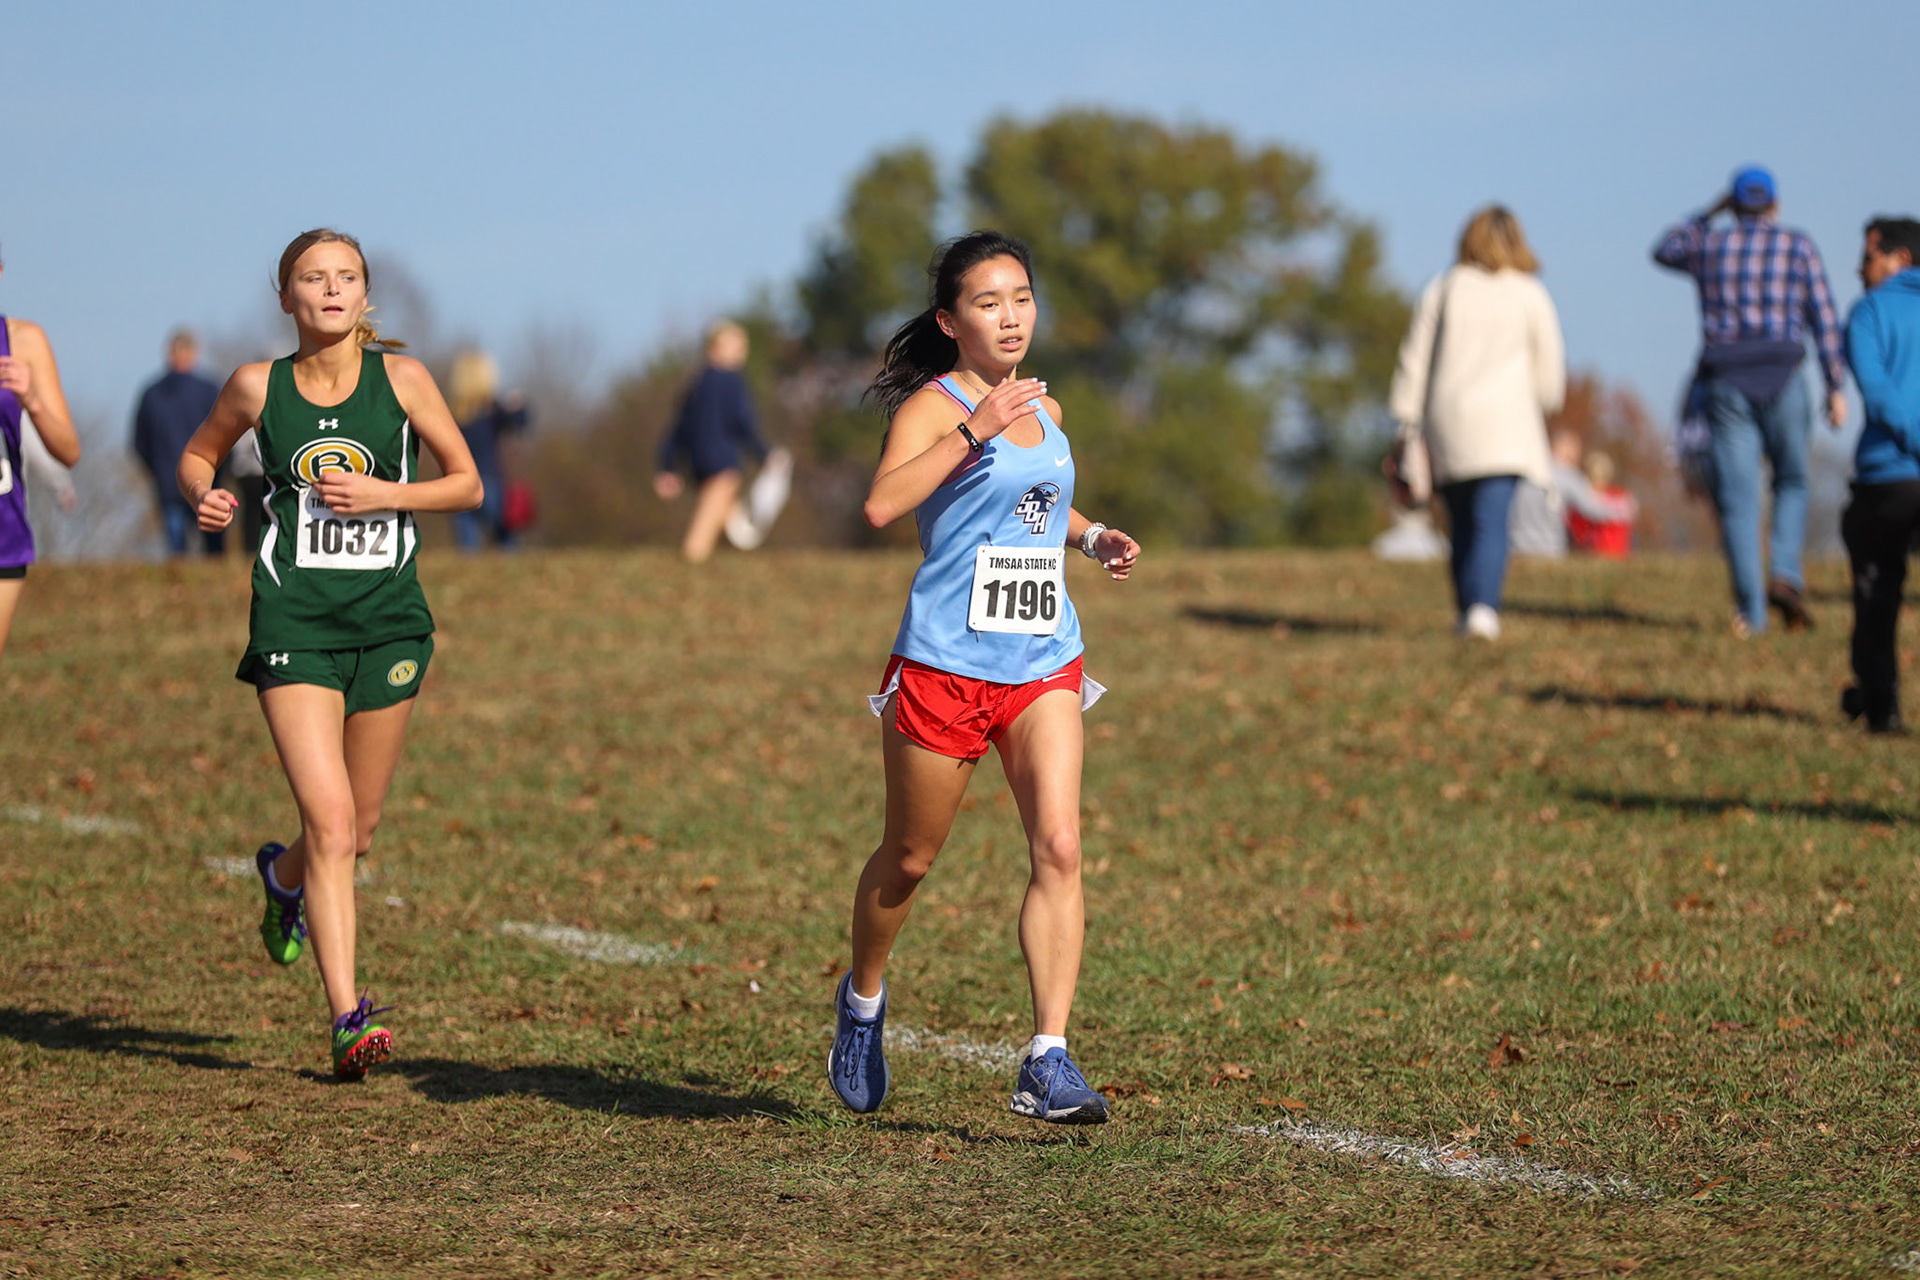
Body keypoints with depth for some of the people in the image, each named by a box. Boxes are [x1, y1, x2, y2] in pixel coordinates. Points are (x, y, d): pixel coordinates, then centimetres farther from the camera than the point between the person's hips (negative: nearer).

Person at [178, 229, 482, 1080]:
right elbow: (199, 452, 20)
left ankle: (283, 877, 48)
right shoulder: (258, 387, 1)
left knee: (358, 832, 12)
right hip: (293, 618, -2)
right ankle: (349, 1017, -13)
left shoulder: (401, 379, 0)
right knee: (328, 817, -15)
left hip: (387, 617, 2)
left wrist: (381, 494, -10)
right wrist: (203, 496, -3)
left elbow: (467, 484, 6)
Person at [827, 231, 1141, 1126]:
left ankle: (1048, 1062, -16)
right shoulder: (932, 406, -9)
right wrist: (975, 430, -31)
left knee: (1059, 847, -13)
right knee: (910, 859, 10)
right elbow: (882, 505, -28)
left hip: (1043, 666, 5)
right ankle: (862, 1001, 39)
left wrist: (1091, 537, 14)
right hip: (944, 665, -5)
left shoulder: (1043, 410, 12)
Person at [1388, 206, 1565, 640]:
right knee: (1491, 521, -11)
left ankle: (1468, 611, 15)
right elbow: (1549, 367, 8)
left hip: (1447, 424, 2)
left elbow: (1415, 359, 4)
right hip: (1504, 423, -2)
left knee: (1462, 524, 13)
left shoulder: (1442, 289, 7)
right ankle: (1483, 608, -27)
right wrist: (1541, 404, 28)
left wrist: (1407, 421, 8)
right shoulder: (1530, 295, 3)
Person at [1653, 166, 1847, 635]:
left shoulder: (1709, 245, 10)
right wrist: (1836, 387, -3)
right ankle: (1786, 575, -4)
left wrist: (1711, 212, 35)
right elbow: (1824, 318, -2)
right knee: (1792, 483, 18)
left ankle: (1751, 612, -6)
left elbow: (1665, 250, 33)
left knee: (1737, 496, 0)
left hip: (1725, 385, 1)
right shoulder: (1797, 246, 5)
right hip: (1782, 381, -1)